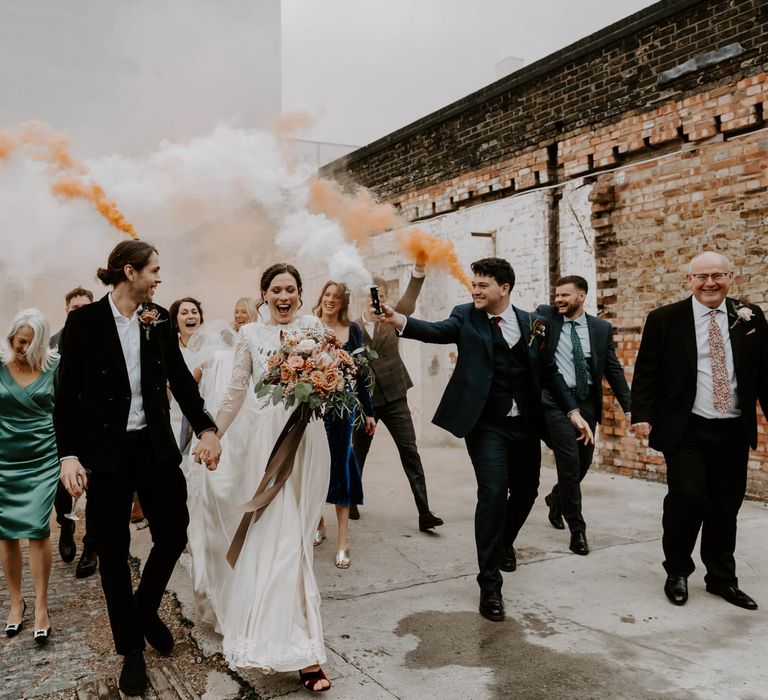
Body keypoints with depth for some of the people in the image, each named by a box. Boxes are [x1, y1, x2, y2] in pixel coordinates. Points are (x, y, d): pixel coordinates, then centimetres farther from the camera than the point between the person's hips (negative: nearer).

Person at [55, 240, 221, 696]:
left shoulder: (159, 319, 3)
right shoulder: (85, 321, -7)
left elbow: (181, 378, 6)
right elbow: (67, 394, -5)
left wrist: (206, 428, -5)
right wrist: (69, 455, -12)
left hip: (156, 447, 3)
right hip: (105, 452, -3)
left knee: (174, 534, 5)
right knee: (113, 552, 7)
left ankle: (146, 609, 35)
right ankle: (131, 649, 25)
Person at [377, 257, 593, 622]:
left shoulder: (532, 322, 3)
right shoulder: (466, 316, -3)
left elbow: (549, 371, 9)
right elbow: (437, 331, -22)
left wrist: (572, 410, 4)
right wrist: (400, 321, -40)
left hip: (525, 424, 4)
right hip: (487, 425, -4)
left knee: (526, 490, 17)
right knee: (493, 492, -15)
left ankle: (504, 542, 49)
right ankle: (490, 585, -1)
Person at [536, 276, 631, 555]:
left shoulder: (601, 328, 6)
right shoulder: (545, 316, 2)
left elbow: (614, 370, 7)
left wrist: (628, 406, 2)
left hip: (587, 403, 3)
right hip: (557, 401, -3)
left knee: (583, 464, 13)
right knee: (570, 465, -5)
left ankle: (556, 498, 43)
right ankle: (577, 529, 9)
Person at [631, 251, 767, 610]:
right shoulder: (664, 319, -2)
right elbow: (645, 373, -2)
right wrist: (642, 416, -10)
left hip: (734, 431, 3)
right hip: (686, 431, -3)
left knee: (726, 507, 11)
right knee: (687, 499, -8)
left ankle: (722, 578, 29)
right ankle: (677, 573, 15)